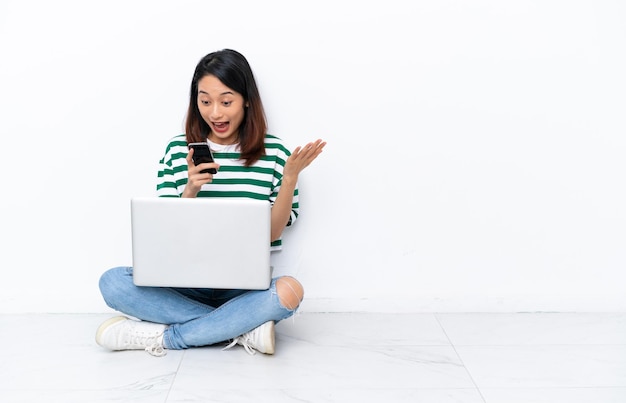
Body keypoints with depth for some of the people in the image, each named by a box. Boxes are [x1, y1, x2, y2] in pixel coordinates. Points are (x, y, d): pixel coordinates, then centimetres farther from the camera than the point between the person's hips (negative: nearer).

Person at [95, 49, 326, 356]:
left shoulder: (273, 152, -1)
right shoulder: (178, 149, 3)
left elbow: (273, 233, -2)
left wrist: (290, 177, -13)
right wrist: (191, 189, -16)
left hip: (245, 287, -1)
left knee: (289, 291, -34)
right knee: (112, 282, -23)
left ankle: (161, 337, -21)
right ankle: (243, 329, -22)